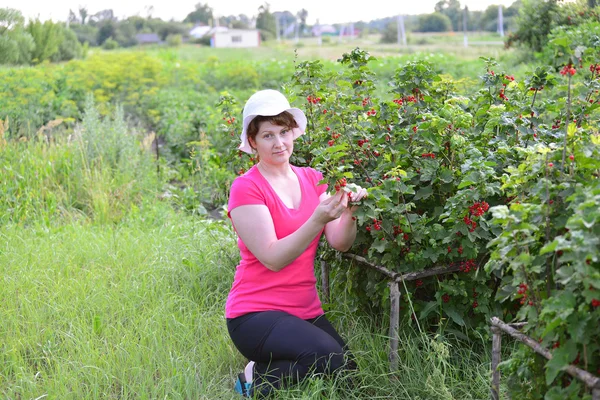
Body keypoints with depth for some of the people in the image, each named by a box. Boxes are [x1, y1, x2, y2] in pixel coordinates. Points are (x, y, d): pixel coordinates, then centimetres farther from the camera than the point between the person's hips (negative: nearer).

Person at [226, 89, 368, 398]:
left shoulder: (313, 179, 8)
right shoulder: (246, 187, -10)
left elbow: (340, 243, -3)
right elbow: (273, 258, -19)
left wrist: (348, 213, -23)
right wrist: (318, 218, -30)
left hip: (306, 311, 6)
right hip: (256, 314, -6)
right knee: (327, 358, -27)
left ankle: (270, 369, 11)